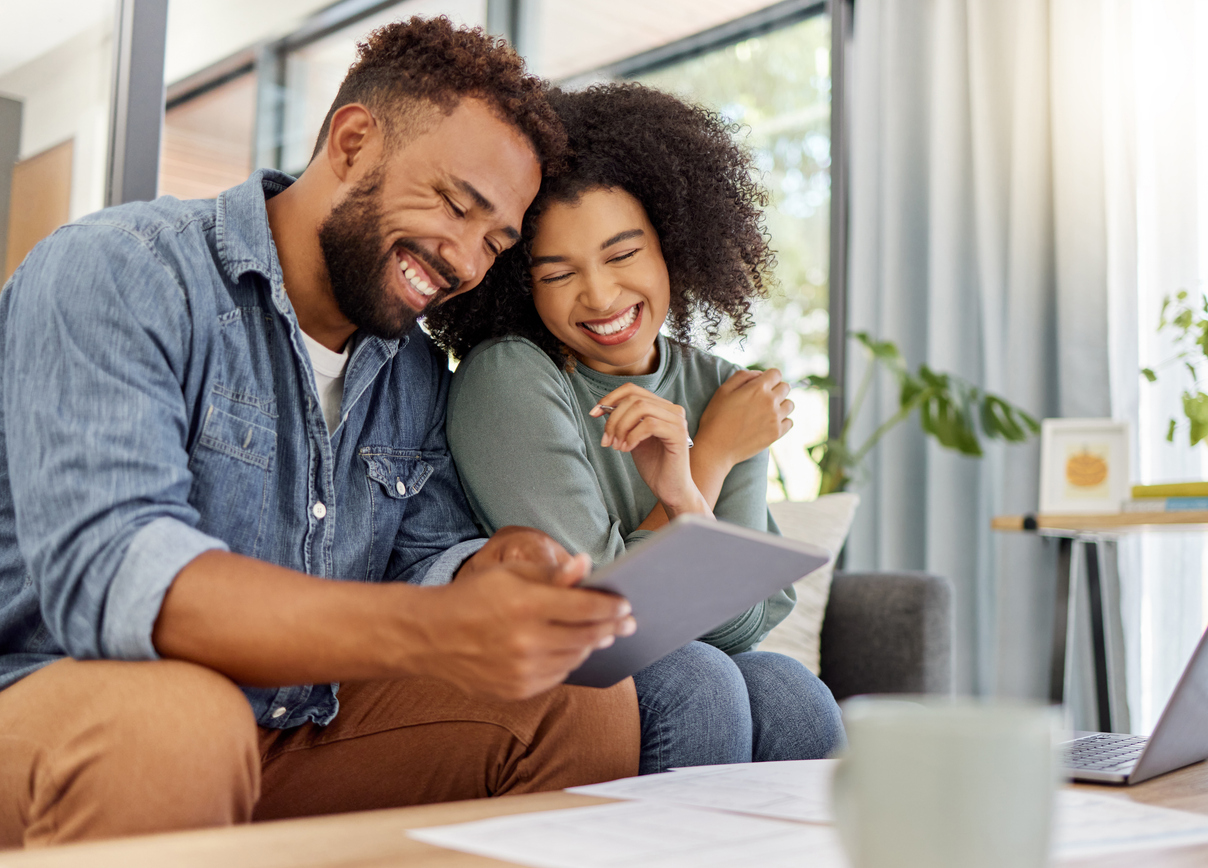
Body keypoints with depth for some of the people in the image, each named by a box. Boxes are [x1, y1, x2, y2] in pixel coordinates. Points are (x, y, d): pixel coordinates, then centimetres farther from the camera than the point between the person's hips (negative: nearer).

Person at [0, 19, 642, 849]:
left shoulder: (419, 373, 9)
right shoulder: (117, 274, -15)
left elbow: (429, 556, 7)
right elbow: (104, 570, -29)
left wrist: (501, 566, -19)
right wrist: (431, 633, -40)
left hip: (304, 731, 6)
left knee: (593, 698, -5)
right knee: (171, 718, -39)